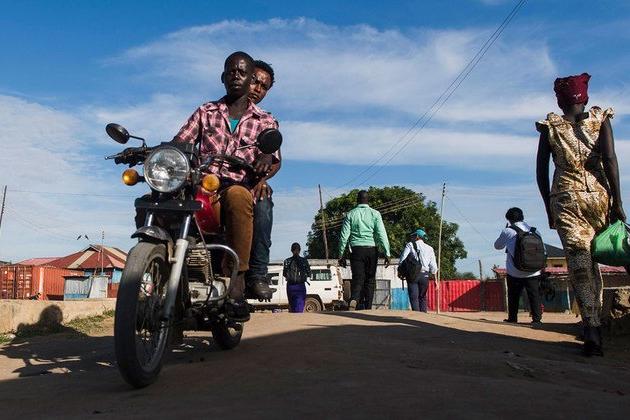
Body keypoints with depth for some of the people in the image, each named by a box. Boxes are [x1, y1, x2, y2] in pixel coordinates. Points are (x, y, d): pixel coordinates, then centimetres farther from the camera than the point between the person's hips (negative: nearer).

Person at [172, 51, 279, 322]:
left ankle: (237, 282, -41)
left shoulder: (265, 121, 18)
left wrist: (267, 157, -22)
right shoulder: (205, 112, 22)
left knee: (237, 196, -39)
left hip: (239, 188, -1)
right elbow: (178, 143, 12)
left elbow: (272, 157, 4)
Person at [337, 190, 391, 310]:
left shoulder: (350, 214, 5)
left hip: (356, 250, 0)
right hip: (371, 249, 0)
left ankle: (353, 300, -28)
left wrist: (341, 255, 6)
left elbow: (344, 236, 2)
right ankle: (368, 308, 8)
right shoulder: (375, 214, 3)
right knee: (370, 280, 9)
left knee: (357, 279, -1)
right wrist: (387, 253, -3)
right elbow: (382, 234, -4)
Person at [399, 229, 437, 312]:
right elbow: (433, 267, 6)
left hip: (412, 274, -3)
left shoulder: (410, 245, 3)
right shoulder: (430, 248, 11)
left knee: (414, 297, -2)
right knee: (422, 297, 14)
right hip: (425, 275, 3)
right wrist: (433, 272, 25)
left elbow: (402, 259, -8)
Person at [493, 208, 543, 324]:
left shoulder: (508, 231, -4)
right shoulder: (533, 230, 7)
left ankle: (512, 318, 14)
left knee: (514, 296, 10)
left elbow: (497, 246, 11)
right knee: (534, 295, 6)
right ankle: (537, 318, 2)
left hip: (515, 272, -2)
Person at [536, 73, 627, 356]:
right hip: (598, 195, 2)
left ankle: (592, 330, -19)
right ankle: (595, 321, 18)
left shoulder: (550, 127, 7)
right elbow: (609, 159, -5)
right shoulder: (600, 119, 7)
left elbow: (541, 172, 4)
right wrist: (617, 202, -6)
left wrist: (549, 209, 12)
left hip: (566, 197, -1)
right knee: (592, 260, 14)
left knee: (578, 262, -7)